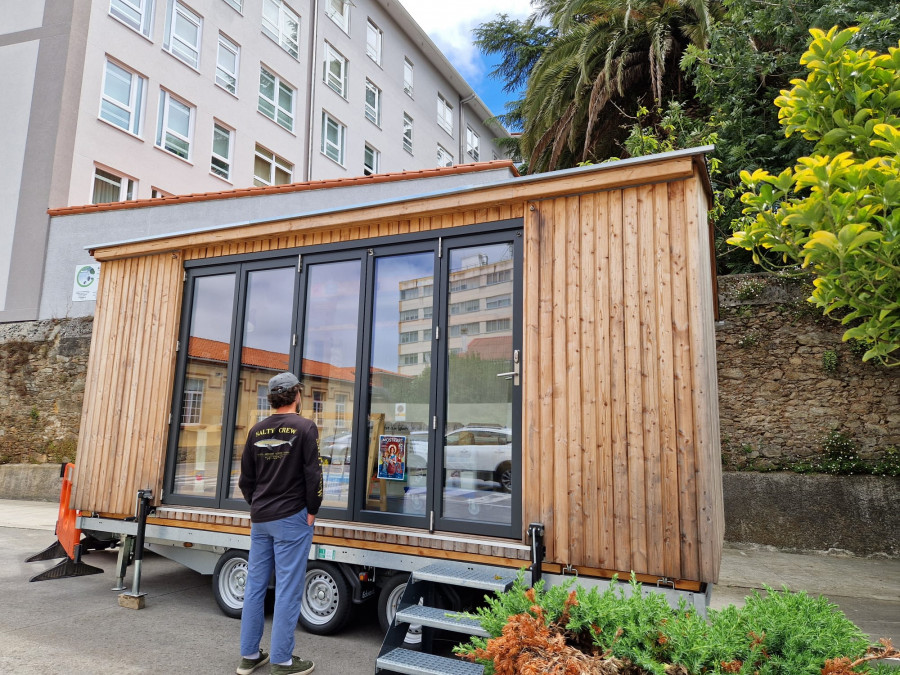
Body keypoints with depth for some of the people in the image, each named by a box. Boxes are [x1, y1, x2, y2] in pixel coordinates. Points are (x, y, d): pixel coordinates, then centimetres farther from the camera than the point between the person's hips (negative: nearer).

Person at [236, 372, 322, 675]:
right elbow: (313, 474, -14)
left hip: (260, 519, 6)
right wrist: (311, 511, -3)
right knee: (287, 590, 1)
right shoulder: (305, 427, -10)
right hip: (291, 518, -6)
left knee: (255, 585, 12)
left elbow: (245, 478, 10)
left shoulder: (256, 430, 6)